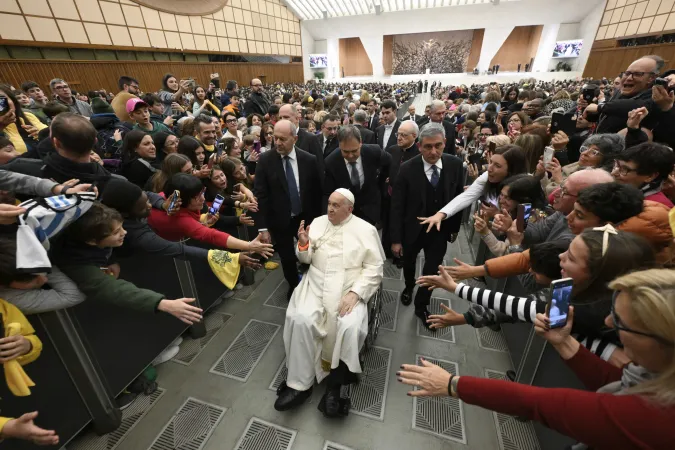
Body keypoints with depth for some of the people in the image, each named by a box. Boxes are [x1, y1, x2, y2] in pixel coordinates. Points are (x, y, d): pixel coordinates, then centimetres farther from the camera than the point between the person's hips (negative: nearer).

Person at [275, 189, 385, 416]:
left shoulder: (366, 230, 0)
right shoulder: (318, 222, 9)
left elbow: (374, 268, -5)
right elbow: (306, 259, 12)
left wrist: (355, 293, -18)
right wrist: (303, 244, -10)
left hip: (349, 290, -2)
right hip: (316, 286, 3)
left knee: (350, 327, -26)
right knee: (300, 320, -21)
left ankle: (335, 384, -2)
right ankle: (300, 384, -4)